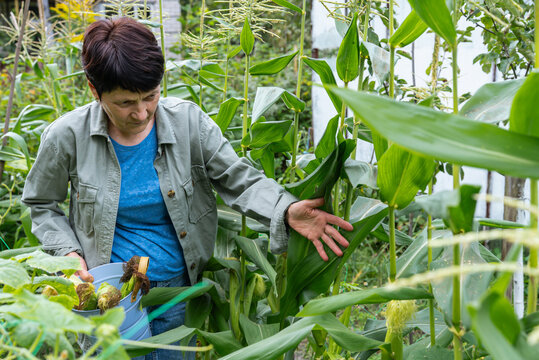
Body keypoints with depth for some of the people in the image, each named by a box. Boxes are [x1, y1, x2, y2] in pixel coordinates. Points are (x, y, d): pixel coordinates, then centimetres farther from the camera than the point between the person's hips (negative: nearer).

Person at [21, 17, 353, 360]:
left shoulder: (188, 121, -12)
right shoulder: (67, 137, -13)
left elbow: (240, 179, -11)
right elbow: (42, 205, 4)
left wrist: (286, 210, -30)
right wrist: (68, 253, -12)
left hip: (178, 289, 1)